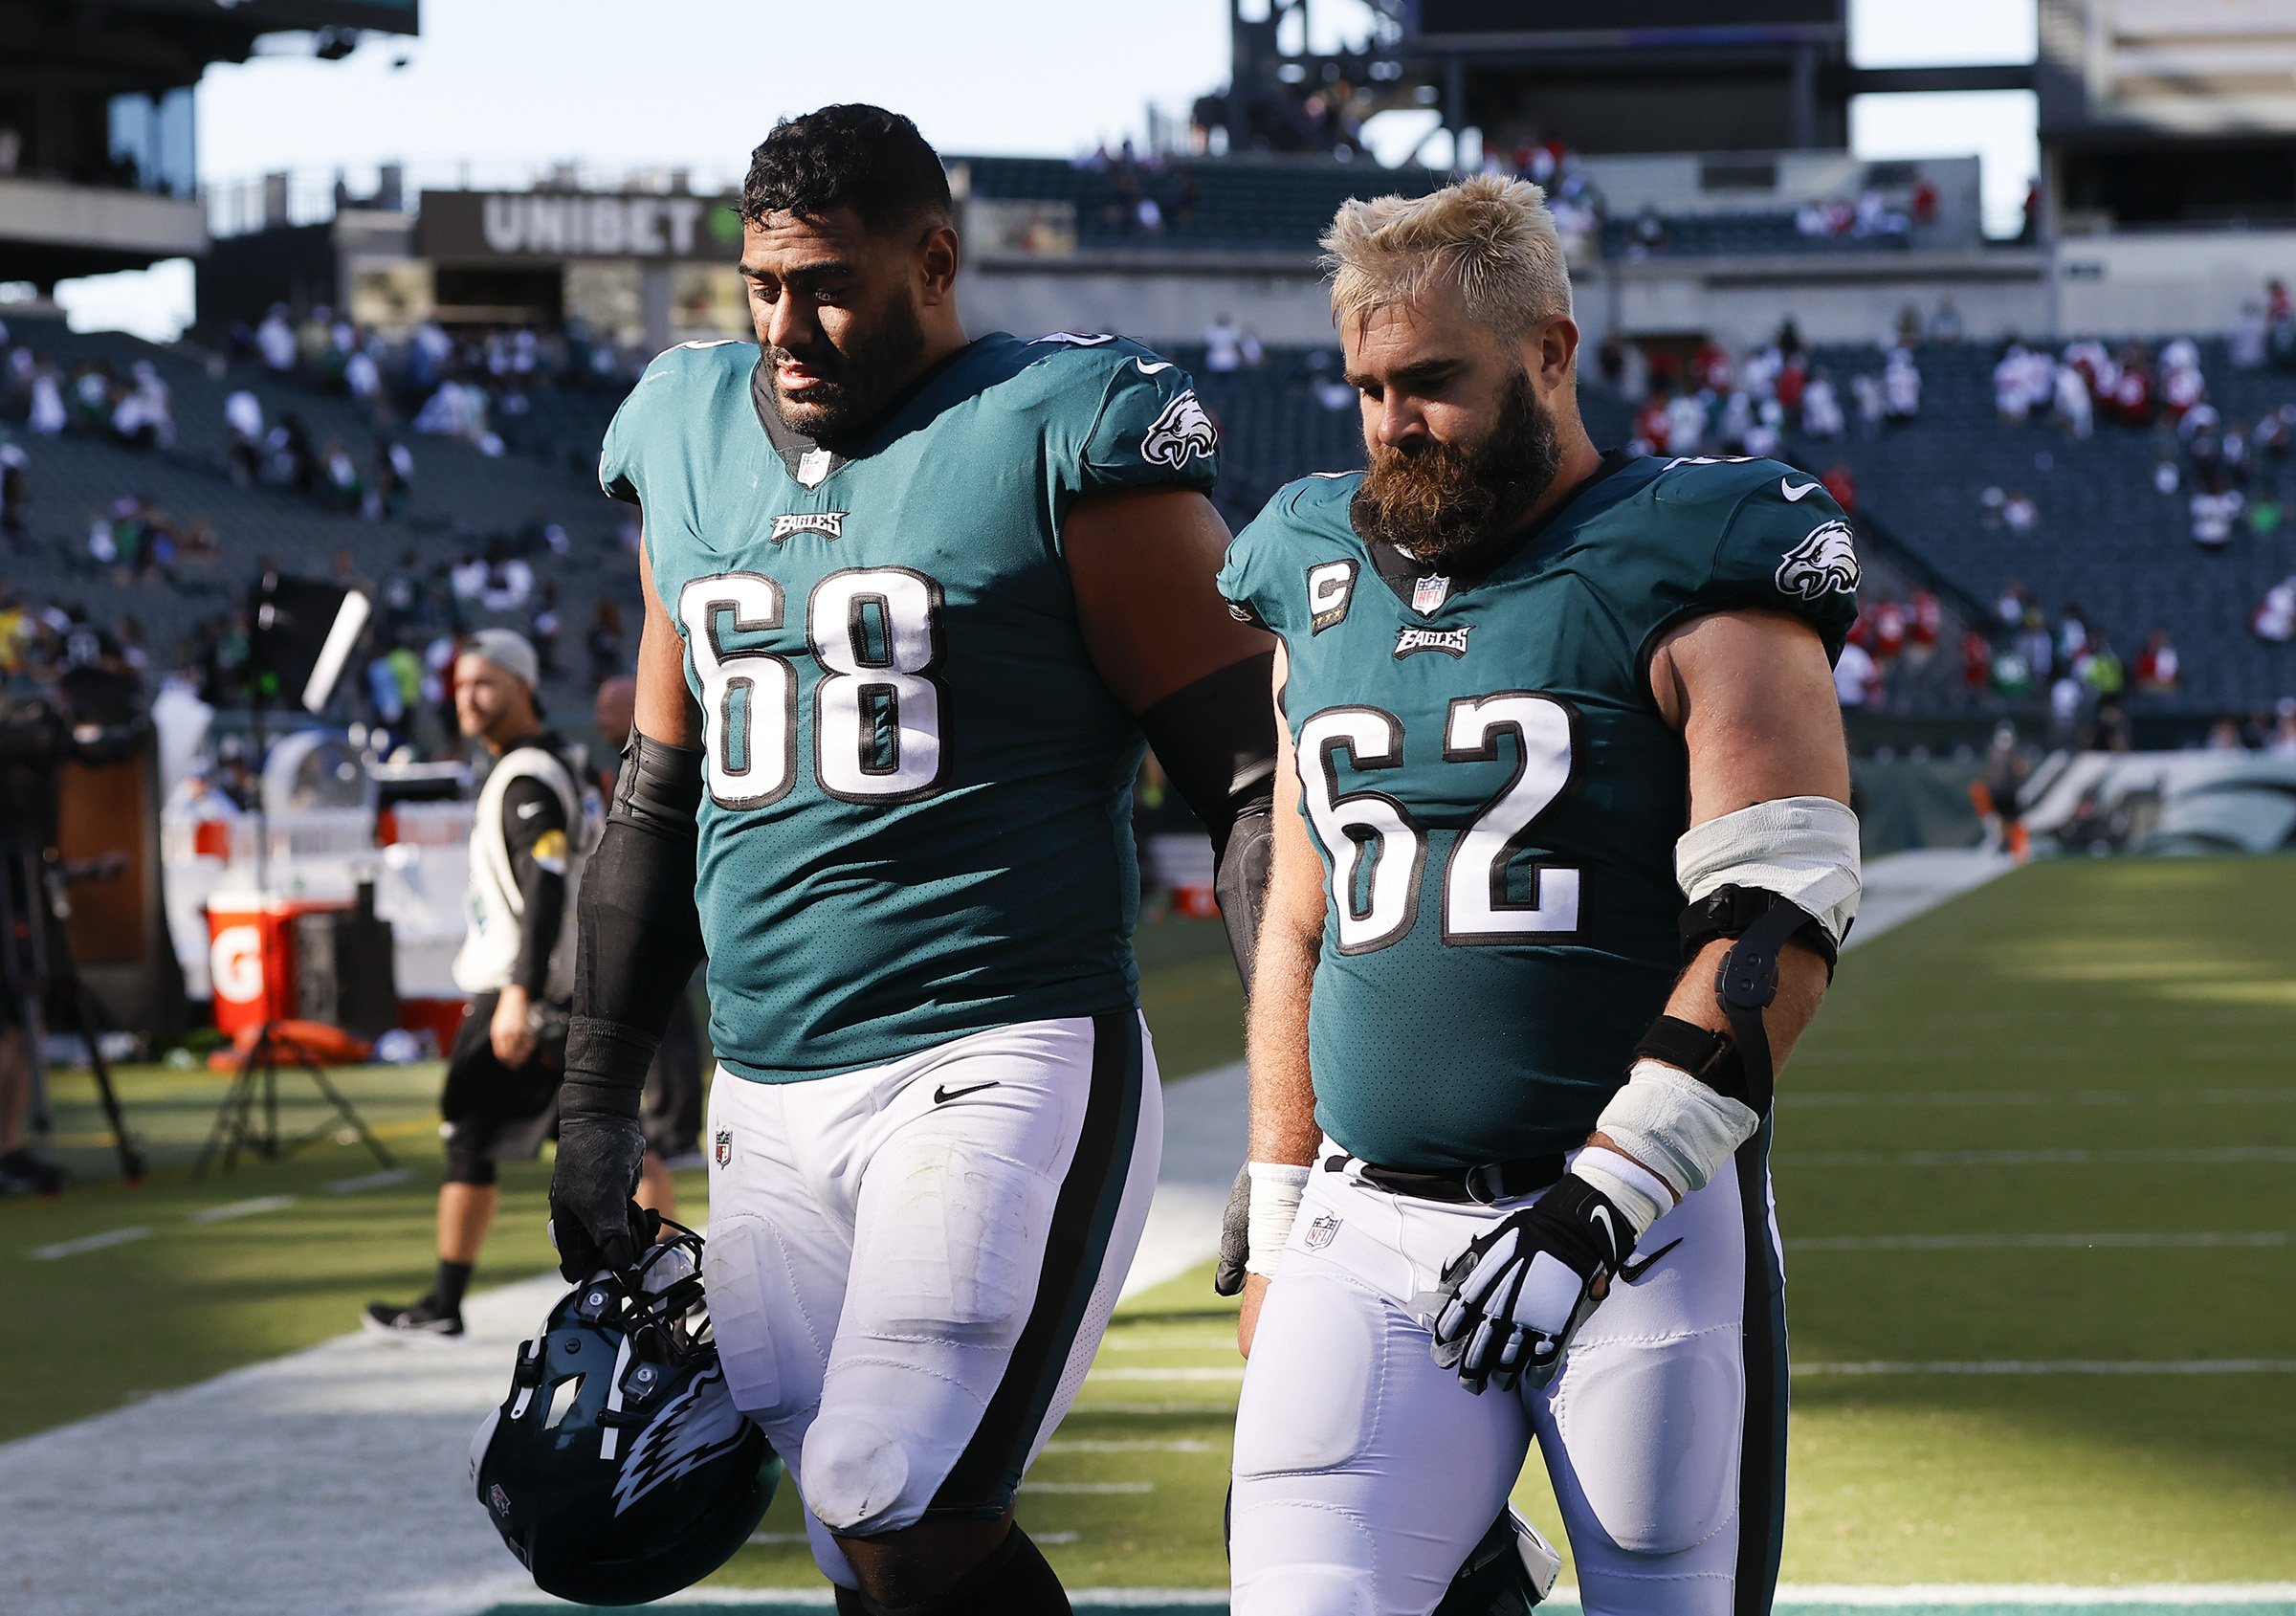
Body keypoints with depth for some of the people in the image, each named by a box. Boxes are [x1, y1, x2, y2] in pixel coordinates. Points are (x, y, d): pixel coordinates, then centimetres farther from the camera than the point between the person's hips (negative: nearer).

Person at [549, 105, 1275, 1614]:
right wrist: (599, 1104, 22)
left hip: (1005, 1065, -6)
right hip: (769, 1100, 6)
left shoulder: (1061, 440, -5)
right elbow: (658, 804, 23)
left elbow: (1256, 784, -6)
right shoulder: (694, 441, 14)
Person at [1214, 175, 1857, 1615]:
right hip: (1370, 1228, 4)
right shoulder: (1328, 585, 14)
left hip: (1642, 1229, -4)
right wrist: (1274, 1230, 18)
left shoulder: (1689, 576, -3)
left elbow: (1779, 932, -11)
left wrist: (1598, 1201, -17)